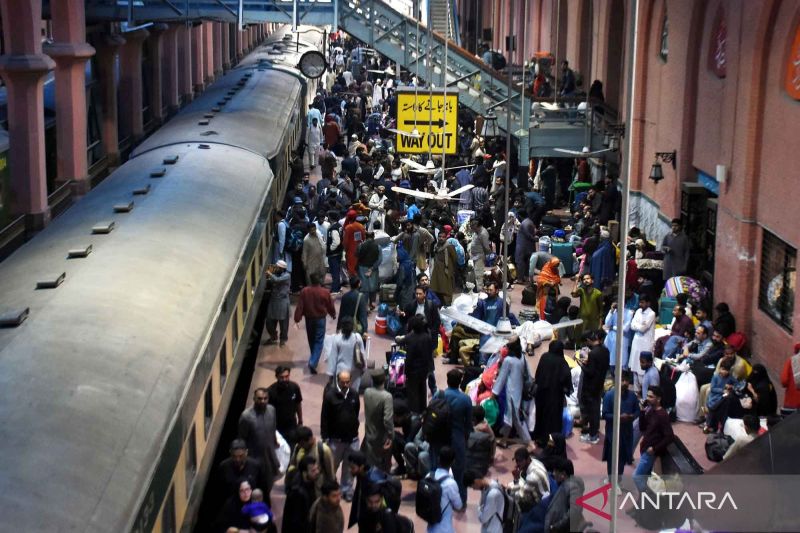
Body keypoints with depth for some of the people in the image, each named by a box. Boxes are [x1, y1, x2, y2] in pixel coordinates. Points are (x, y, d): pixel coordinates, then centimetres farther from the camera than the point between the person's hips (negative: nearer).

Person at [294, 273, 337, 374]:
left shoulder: (304, 291, -10)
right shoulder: (325, 292, -13)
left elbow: (299, 306, -11)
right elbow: (330, 306, -1)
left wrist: (297, 319, -6)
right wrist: (333, 315, 19)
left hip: (309, 319, 3)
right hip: (320, 319, -2)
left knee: (311, 340, 21)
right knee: (319, 342, 0)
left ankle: (314, 359, 38)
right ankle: (313, 362, -17)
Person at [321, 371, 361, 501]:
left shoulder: (354, 394, -4)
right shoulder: (330, 395, -13)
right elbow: (324, 418, -9)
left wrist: (354, 429, 13)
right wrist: (325, 437, -8)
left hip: (352, 438, 3)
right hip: (335, 438, -2)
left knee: (349, 466, 9)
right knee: (331, 466, 8)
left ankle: (347, 490, 23)